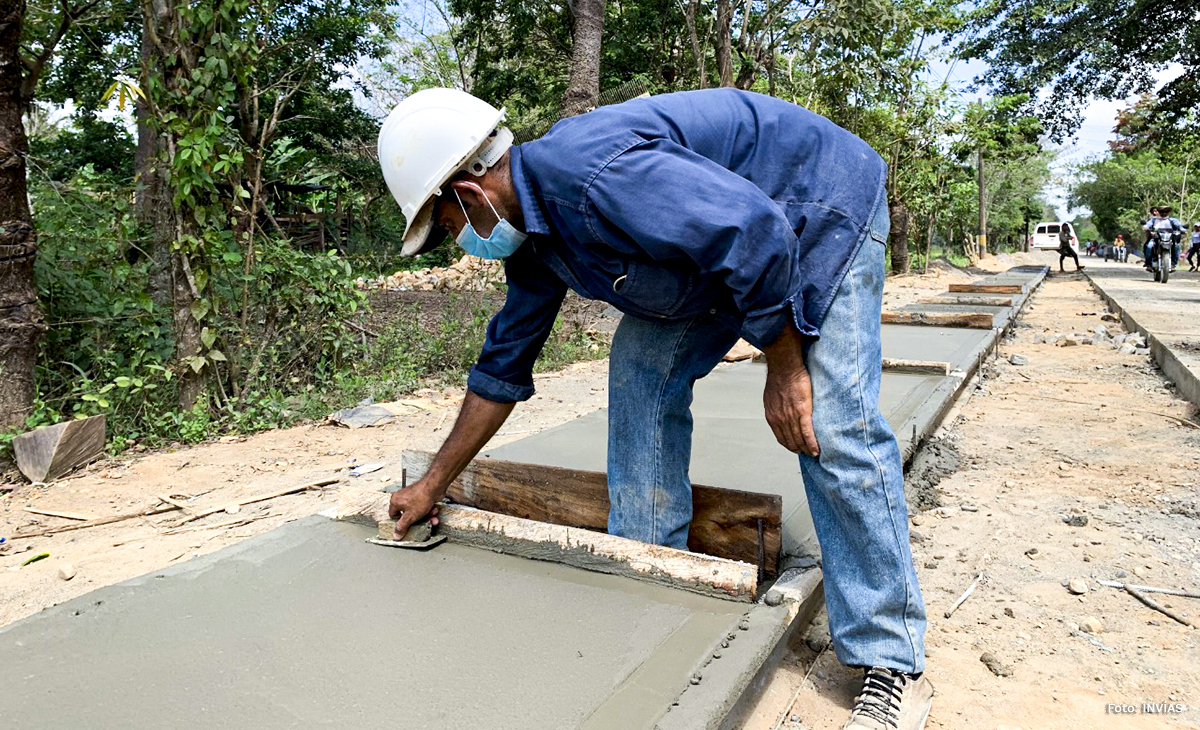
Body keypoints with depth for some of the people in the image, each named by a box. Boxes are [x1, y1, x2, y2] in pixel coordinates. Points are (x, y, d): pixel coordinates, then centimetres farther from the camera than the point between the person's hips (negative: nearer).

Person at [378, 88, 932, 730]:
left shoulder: (592, 176, -32)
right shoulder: (530, 232, -1)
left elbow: (756, 233, -33)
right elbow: (504, 365, 8)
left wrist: (784, 366, -21)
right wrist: (433, 485, 14)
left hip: (822, 207, -8)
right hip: (723, 236, 8)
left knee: (831, 429, -17)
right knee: (641, 367, -2)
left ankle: (893, 663, -4)